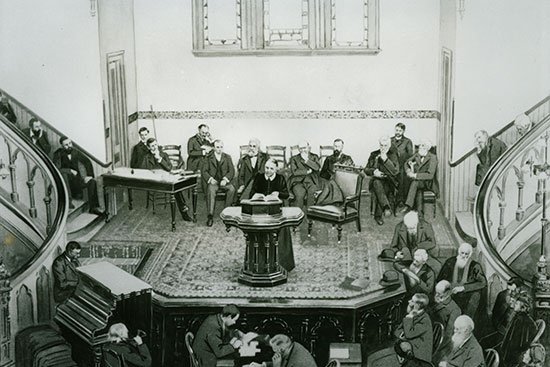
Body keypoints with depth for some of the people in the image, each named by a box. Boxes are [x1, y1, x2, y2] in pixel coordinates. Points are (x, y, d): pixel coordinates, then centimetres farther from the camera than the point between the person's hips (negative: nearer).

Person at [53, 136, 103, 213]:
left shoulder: (75, 152, -1)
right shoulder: (58, 154, -13)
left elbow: (87, 162, 1)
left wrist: (89, 175, -11)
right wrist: (71, 171, -22)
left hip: (76, 179, 4)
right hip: (64, 181, -4)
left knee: (92, 182, -18)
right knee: (63, 174, -36)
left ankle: (94, 207, -13)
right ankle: (68, 200, -32)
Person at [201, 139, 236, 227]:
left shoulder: (227, 157, 12)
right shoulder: (208, 158, 10)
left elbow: (231, 171, 4)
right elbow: (203, 171, 2)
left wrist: (225, 179, -14)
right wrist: (210, 179, -16)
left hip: (224, 181, 1)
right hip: (213, 181, -1)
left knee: (232, 189, -31)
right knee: (211, 190, -35)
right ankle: (210, 216, -38)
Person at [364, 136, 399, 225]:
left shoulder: (393, 155, 5)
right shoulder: (374, 155, 12)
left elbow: (395, 171, -9)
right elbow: (366, 169, 13)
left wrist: (386, 160, -18)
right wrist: (373, 171, -11)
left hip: (389, 182, -1)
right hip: (376, 180, 1)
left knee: (385, 187, -37)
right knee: (377, 183, -37)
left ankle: (378, 215, -32)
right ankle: (386, 207, -56)